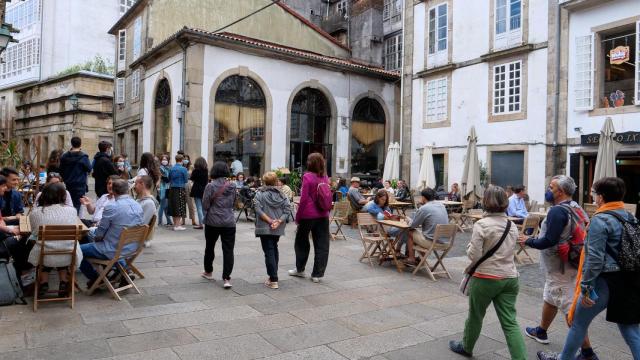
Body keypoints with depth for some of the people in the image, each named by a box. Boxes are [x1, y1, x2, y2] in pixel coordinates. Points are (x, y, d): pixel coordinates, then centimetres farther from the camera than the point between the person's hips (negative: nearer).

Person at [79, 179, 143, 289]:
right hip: (132, 248, 7)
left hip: (113, 251, -7)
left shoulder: (111, 207, -22)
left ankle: (94, 279, 25)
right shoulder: (138, 206, -3)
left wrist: (95, 236, 11)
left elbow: (99, 235, -12)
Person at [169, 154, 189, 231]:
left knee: (173, 206, 12)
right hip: (180, 189, -5)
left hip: (172, 189, 5)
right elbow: (186, 180, -5)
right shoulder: (183, 169, -11)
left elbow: (169, 179, 11)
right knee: (180, 207, 1)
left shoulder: (171, 169, 4)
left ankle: (175, 224, 21)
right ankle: (177, 225, 0)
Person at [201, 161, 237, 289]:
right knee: (228, 250, 0)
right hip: (229, 222, 2)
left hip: (212, 221, -1)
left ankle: (208, 272, 34)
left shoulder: (210, 186, -9)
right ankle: (227, 278, -6)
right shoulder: (232, 186, 3)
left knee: (210, 247, 18)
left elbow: (205, 205, -8)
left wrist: (212, 208, 10)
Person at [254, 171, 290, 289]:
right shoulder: (281, 195, 5)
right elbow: (286, 211, -4)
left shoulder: (260, 194, -5)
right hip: (278, 229, 4)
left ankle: (273, 280, -7)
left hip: (265, 228, -4)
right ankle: (273, 275, 30)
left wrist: (270, 221, -16)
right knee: (274, 250, 21)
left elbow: (259, 210, -16)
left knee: (269, 252, -3)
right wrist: (278, 221, -12)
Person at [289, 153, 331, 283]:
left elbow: (304, 199, -12)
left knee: (302, 242, 15)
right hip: (323, 215, 4)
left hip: (308, 215, -4)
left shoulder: (307, 176, -10)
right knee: (322, 244, 6)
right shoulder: (325, 177, 7)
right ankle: (317, 274, 8)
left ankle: (300, 269, 26)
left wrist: (298, 216, -5)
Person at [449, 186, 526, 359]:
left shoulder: (481, 225, -15)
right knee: (510, 322, 5)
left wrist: (470, 246, 2)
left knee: (475, 315, 16)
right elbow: (511, 252, 15)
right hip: (509, 278, 5)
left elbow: (474, 256, -16)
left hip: (485, 278, -5)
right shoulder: (513, 226, 5)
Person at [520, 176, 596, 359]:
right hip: (571, 262, 10)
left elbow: (549, 241, -26)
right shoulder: (576, 208, 7)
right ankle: (541, 331, 40)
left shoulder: (557, 211, -22)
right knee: (550, 298, 23)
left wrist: (529, 241, -11)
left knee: (570, 307, -4)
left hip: (560, 267, -10)